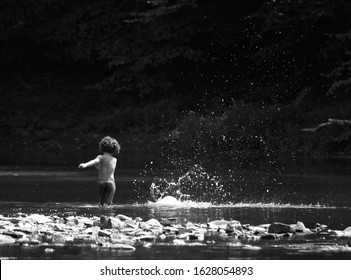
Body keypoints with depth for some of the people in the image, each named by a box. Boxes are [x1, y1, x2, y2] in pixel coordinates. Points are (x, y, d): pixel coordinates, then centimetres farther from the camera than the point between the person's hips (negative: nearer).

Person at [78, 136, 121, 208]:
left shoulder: (101, 157, 0)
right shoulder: (115, 160, 11)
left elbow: (95, 161, -23)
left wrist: (85, 165, -35)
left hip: (101, 182, 0)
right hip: (111, 182, 0)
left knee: (102, 203, 15)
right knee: (107, 205, -9)